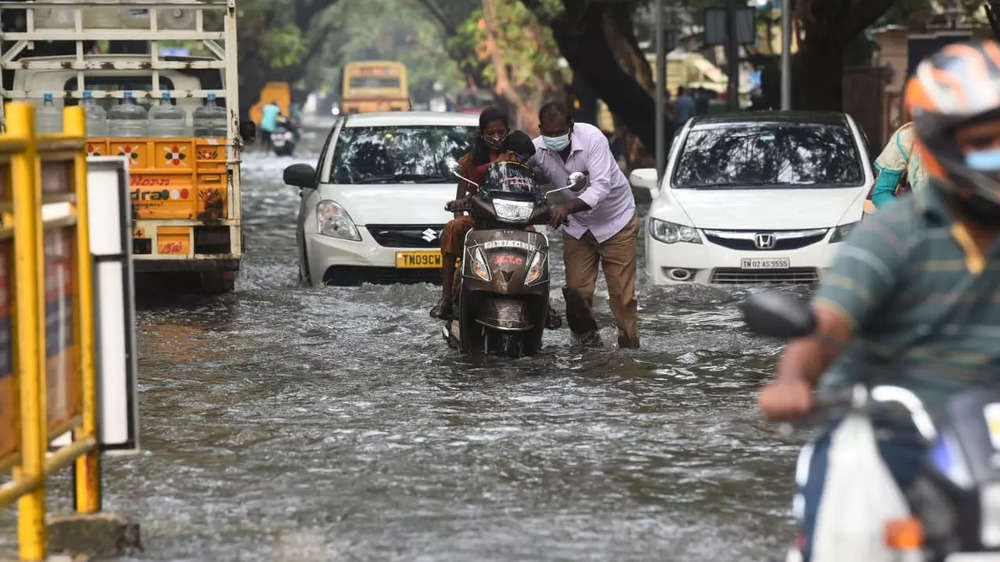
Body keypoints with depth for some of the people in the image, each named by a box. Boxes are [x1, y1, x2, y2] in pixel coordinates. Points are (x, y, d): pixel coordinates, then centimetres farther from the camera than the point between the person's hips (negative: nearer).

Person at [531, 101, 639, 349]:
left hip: (615, 220, -4)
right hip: (577, 226, 4)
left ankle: (629, 342, 2)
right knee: (576, 289, -2)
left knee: (622, 291, -6)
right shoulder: (537, 149, -13)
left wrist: (567, 207, -44)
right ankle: (586, 334, 20)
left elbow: (601, 186, -32)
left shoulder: (592, 138, -26)